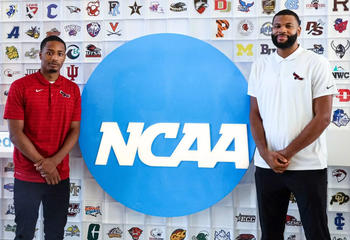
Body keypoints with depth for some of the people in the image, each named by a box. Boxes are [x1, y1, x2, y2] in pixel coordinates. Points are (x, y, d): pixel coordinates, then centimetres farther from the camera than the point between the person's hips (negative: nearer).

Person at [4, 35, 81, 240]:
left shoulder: (72, 89, 6)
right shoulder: (20, 87, -3)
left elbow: (75, 130, 3)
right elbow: (15, 133, -8)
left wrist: (54, 161, -11)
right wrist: (42, 164, -12)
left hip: (60, 175, 3)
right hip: (27, 177, -2)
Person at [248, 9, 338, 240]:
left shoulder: (316, 63, -3)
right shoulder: (260, 66, 9)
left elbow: (323, 117, -8)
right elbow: (255, 114, 8)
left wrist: (287, 153, -11)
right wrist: (266, 153, -7)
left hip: (308, 166, -3)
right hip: (266, 166, 4)